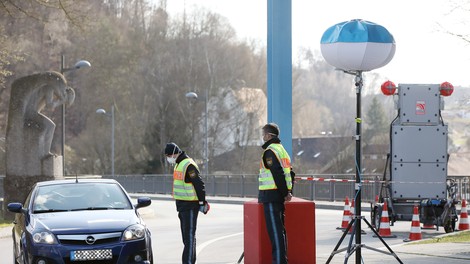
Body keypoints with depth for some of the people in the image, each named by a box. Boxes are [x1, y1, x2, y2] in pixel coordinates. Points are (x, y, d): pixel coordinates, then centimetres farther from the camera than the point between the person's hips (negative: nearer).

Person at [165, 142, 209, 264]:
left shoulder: (188, 165, -17)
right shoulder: (178, 164, 15)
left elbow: (199, 185, -20)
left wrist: (202, 203, -18)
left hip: (190, 206, -10)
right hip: (182, 204, 10)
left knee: (189, 234, -10)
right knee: (186, 234, 13)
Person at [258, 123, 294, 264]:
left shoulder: (270, 151, -12)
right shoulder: (282, 150, 19)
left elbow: (278, 173, -20)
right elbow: (290, 172, 19)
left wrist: (285, 193, -14)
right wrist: (289, 192, 13)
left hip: (271, 195, -10)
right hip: (280, 196, 10)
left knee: (274, 230, -11)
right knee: (280, 228, 13)